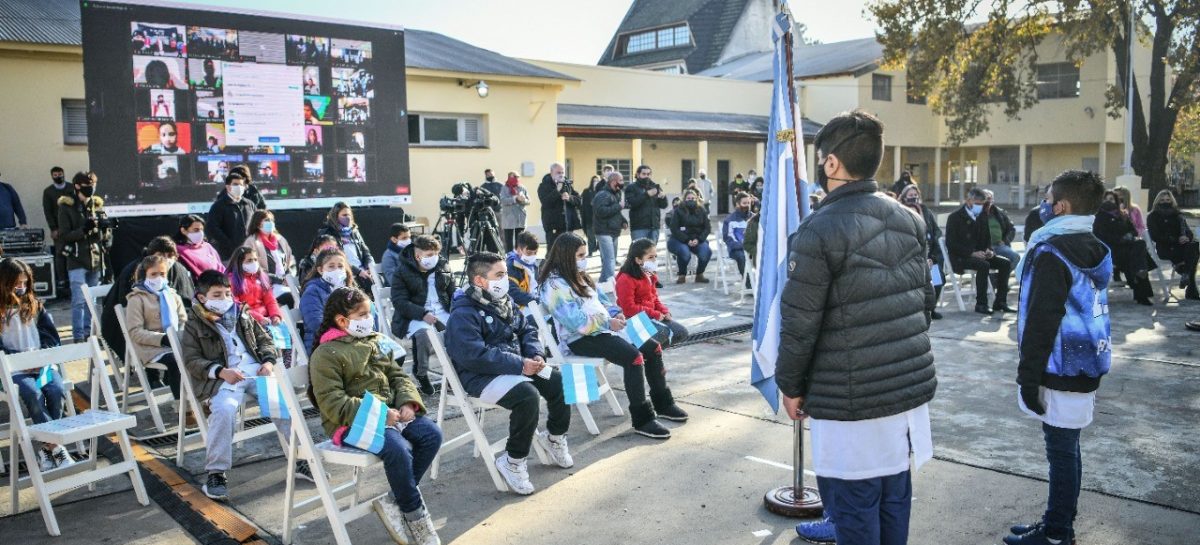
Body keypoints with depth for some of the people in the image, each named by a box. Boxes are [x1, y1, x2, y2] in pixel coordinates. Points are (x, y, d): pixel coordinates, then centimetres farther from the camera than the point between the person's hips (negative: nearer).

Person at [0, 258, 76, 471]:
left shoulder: (35, 305, 17)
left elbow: (51, 336, 14)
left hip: (43, 363, 3)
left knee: (56, 390, -26)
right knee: (33, 393, -32)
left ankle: (46, 448, -16)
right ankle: (56, 446, -29)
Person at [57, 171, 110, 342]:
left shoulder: (97, 205, 11)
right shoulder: (67, 207, -2)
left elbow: (107, 232, 14)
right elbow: (64, 235, -7)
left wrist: (105, 225, -8)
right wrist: (84, 229, -21)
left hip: (96, 260, 4)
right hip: (77, 261, -4)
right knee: (79, 300, -9)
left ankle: (88, 333, 19)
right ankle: (78, 337, -4)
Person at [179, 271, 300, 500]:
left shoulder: (242, 315, 22)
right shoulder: (194, 325, 9)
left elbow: (264, 339, 23)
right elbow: (191, 361, 0)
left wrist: (269, 361, 1)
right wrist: (221, 372, -16)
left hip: (256, 371, 3)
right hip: (222, 379, -3)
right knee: (224, 409, -35)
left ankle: (300, 459, -12)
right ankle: (216, 473, -23)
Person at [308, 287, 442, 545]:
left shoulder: (373, 342, 16)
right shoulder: (326, 354, -8)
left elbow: (397, 376, 18)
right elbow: (333, 403, -16)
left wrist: (408, 402, -4)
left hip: (389, 412, 8)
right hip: (352, 422, -8)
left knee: (432, 434, -14)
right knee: (398, 449, -32)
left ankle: (394, 501, -7)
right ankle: (416, 515, -12)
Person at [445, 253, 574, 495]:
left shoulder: (505, 302, 10)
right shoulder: (463, 314, -18)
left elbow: (527, 330, 16)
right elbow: (474, 356, -28)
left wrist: (535, 355, -6)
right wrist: (519, 365, -27)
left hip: (515, 367, 9)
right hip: (481, 376, -9)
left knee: (560, 382, -3)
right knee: (527, 396, -32)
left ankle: (554, 437, 23)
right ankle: (512, 461, -15)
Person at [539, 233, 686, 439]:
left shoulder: (579, 276, 15)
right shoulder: (555, 285, -15)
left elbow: (600, 299, 22)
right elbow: (577, 322, -23)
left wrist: (615, 313, 2)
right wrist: (609, 322, -19)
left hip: (602, 328, 10)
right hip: (580, 339, -10)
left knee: (651, 348, 3)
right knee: (634, 357, -27)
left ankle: (663, 403, 17)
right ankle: (642, 420, -20)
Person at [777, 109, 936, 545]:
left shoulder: (820, 230, -16)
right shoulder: (909, 220, 6)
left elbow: (799, 321, -15)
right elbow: (926, 300, 13)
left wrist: (790, 385, -2)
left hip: (850, 398, -7)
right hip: (910, 386, 7)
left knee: (854, 509, 6)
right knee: (894, 499, 18)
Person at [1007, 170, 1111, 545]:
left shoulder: (1052, 252, -17)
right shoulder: (1094, 249, 12)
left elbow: (1041, 321, -21)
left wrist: (1029, 377, -17)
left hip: (1060, 373, -9)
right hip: (1084, 368, 9)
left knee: (1061, 451, -1)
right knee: (1066, 449, 16)